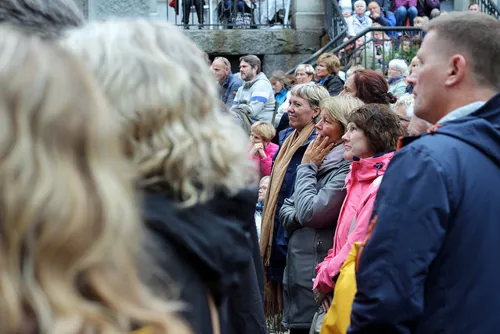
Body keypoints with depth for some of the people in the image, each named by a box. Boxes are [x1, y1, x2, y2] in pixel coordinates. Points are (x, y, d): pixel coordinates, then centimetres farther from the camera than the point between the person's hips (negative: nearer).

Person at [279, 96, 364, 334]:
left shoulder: (347, 169, -15)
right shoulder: (320, 160, 13)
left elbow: (309, 213, -21)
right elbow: (286, 210, 18)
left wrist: (307, 167, -7)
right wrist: (297, 216, -6)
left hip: (318, 279, -8)